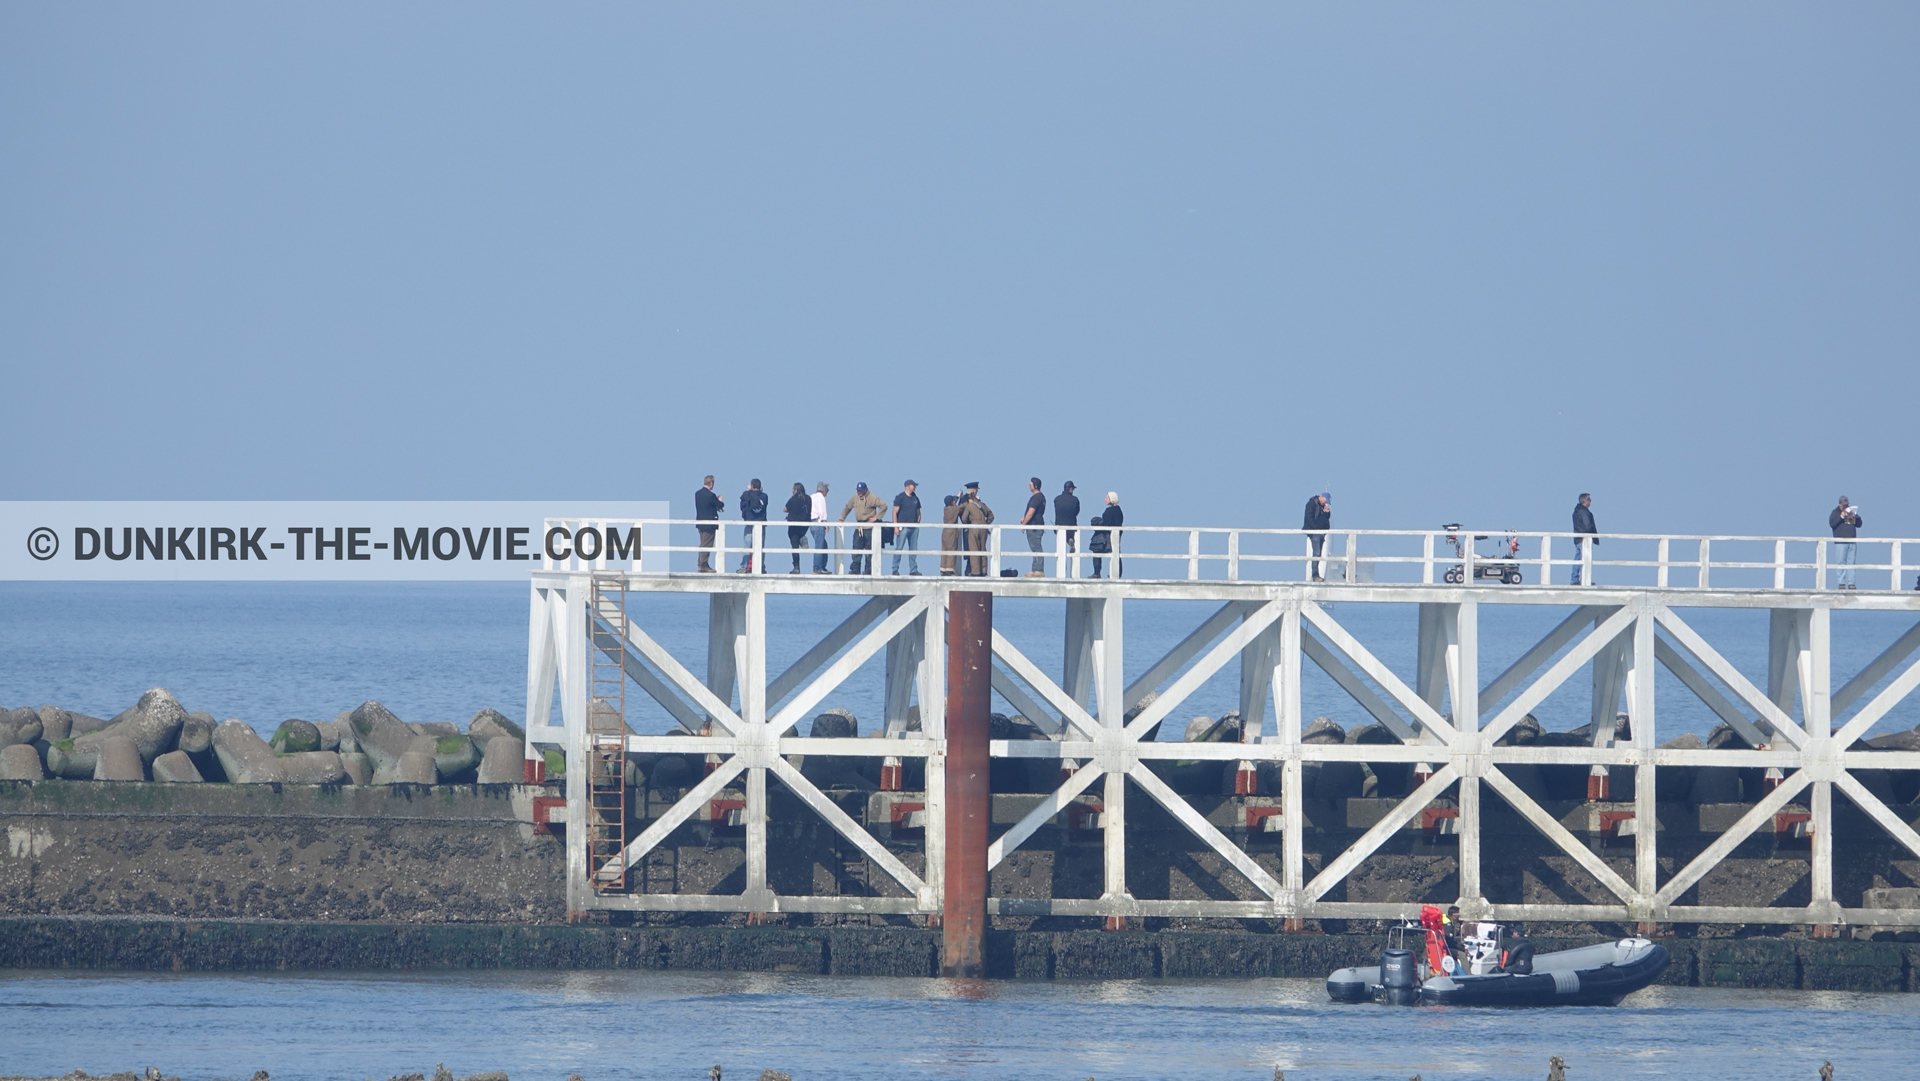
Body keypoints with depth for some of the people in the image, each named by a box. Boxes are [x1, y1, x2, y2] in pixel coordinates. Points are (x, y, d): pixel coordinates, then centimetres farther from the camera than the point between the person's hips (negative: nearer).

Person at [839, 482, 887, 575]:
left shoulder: (872, 498, -6)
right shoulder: (854, 498, 11)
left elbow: (883, 506, -7)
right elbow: (847, 508, 22)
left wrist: (876, 517, -11)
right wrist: (841, 519, 14)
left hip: (869, 527, -5)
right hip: (859, 528, 5)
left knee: (869, 549, -2)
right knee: (856, 548, 2)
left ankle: (868, 570, 3)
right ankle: (855, 569, 4)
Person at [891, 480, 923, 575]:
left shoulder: (915, 498, 16)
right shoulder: (900, 497, -2)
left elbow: (918, 513, 23)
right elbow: (895, 512, -6)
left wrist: (917, 523, 9)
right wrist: (896, 526, -13)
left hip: (914, 527, 6)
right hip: (903, 527, -6)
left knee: (913, 550, 5)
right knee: (899, 549, -7)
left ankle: (913, 569, 8)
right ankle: (895, 569, -4)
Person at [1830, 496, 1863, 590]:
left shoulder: (1852, 511, 17)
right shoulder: (1835, 512, 5)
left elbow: (1859, 524, 14)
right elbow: (1832, 524, -10)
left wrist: (1855, 518, -6)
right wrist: (1841, 516, -17)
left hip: (1852, 542, 4)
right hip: (1840, 542, -4)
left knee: (1851, 563, 2)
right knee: (1841, 563, -7)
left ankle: (1851, 583, 2)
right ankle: (1841, 583, -6)